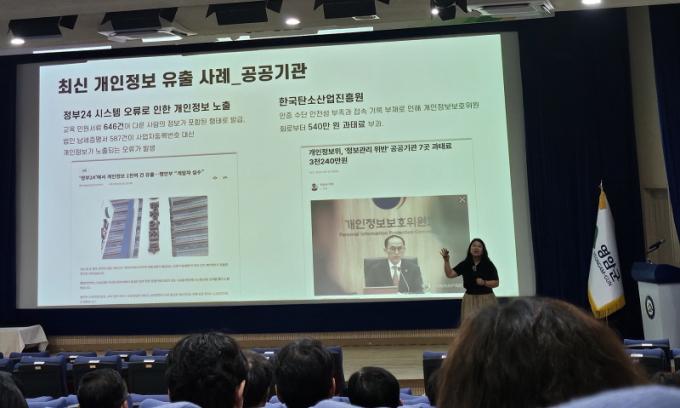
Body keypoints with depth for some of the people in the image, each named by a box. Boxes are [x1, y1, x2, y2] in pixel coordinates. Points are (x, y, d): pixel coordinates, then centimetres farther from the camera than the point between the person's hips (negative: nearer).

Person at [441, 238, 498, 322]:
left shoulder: (488, 264, -2)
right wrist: (446, 260, -14)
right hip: (470, 299, 1)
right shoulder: (464, 264, 3)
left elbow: (496, 283, -1)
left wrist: (484, 283, -18)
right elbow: (449, 274, -4)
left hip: (486, 299, -1)